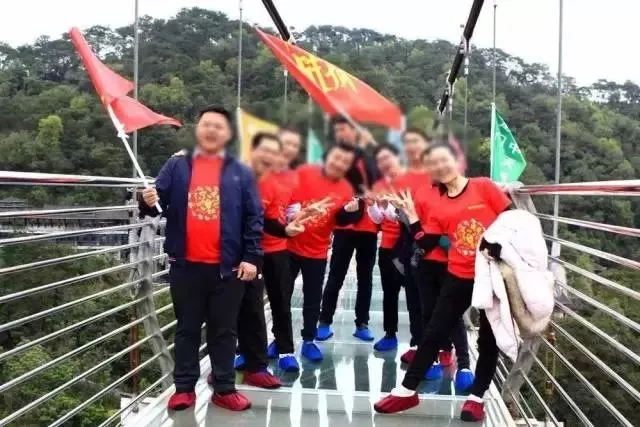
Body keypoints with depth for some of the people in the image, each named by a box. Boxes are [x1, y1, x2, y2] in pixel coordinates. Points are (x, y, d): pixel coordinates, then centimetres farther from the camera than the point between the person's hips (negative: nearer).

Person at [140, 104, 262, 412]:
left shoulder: (240, 173, 5)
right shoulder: (176, 166, 7)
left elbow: (254, 218, 1)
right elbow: (160, 200, 3)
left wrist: (252, 257, -8)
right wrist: (149, 203, -22)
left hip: (227, 267, 0)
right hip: (186, 265, 0)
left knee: (224, 330, 10)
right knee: (187, 329, 11)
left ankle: (224, 389, 20)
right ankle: (184, 387, 21)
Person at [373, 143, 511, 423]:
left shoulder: (484, 187, -5)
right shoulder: (440, 206, 5)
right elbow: (426, 245, 2)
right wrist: (411, 216, -4)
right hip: (459, 277, 3)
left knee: (488, 339, 9)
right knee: (433, 334, 6)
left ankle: (476, 397, 25)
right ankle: (407, 391, 16)